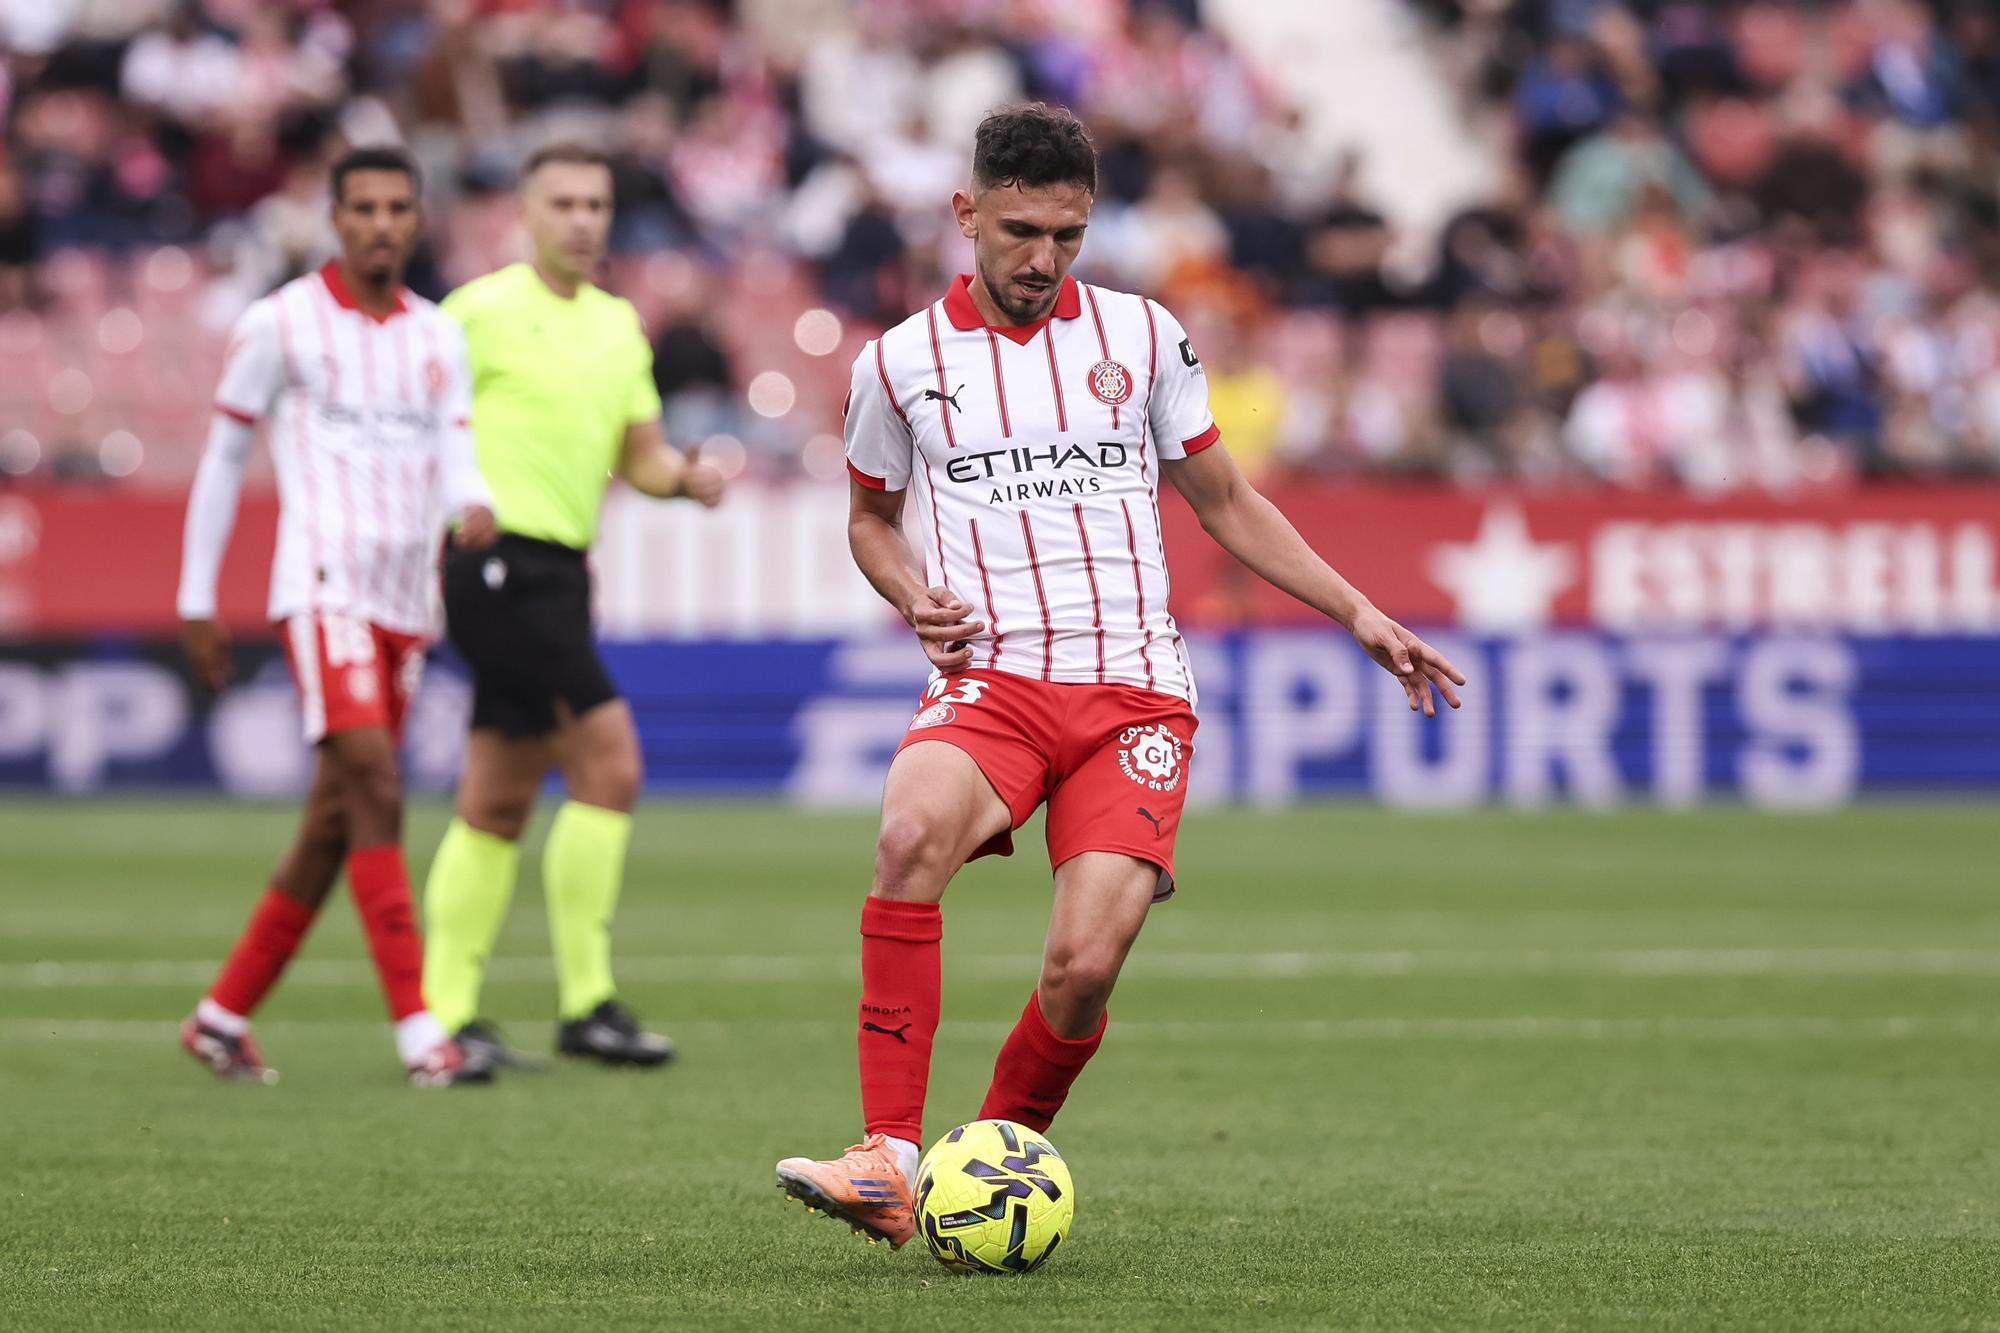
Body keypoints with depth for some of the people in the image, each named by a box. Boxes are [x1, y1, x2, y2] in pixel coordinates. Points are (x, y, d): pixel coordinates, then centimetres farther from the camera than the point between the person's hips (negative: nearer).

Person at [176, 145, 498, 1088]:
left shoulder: (438, 338, 13)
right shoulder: (281, 325, -1)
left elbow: (455, 453, 6)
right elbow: (223, 455, 5)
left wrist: (473, 505, -19)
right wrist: (197, 600, 5)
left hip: (405, 602, 6)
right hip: (324, 586, -6)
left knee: (335, 824, 8)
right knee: (375, 789, -18)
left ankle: (224, 1015, 20)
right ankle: (420, 1035, -22)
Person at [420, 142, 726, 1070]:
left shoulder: (618, 325, 16)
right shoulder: (481, 311, -6)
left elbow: (639, 454, 18)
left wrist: (684, 475, -3)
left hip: (558, 573, 8)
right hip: (501, 564, -8)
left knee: (499, 802, 10)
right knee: (609, 761, -13)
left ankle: (447, 1011, 15)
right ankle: (585, 1002, -9)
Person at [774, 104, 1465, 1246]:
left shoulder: (1141, 336, 10)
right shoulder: (900, 363, 8)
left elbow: (1228, 503, 19)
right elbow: (870, 517, 25)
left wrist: (1361, 614, 12)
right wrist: (911, 596, 2)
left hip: (1134, 691, 1)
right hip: (989, 679, -1)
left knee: (1084, 967, -19)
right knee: (912, 832, -35)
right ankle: (890, 1163, -33)